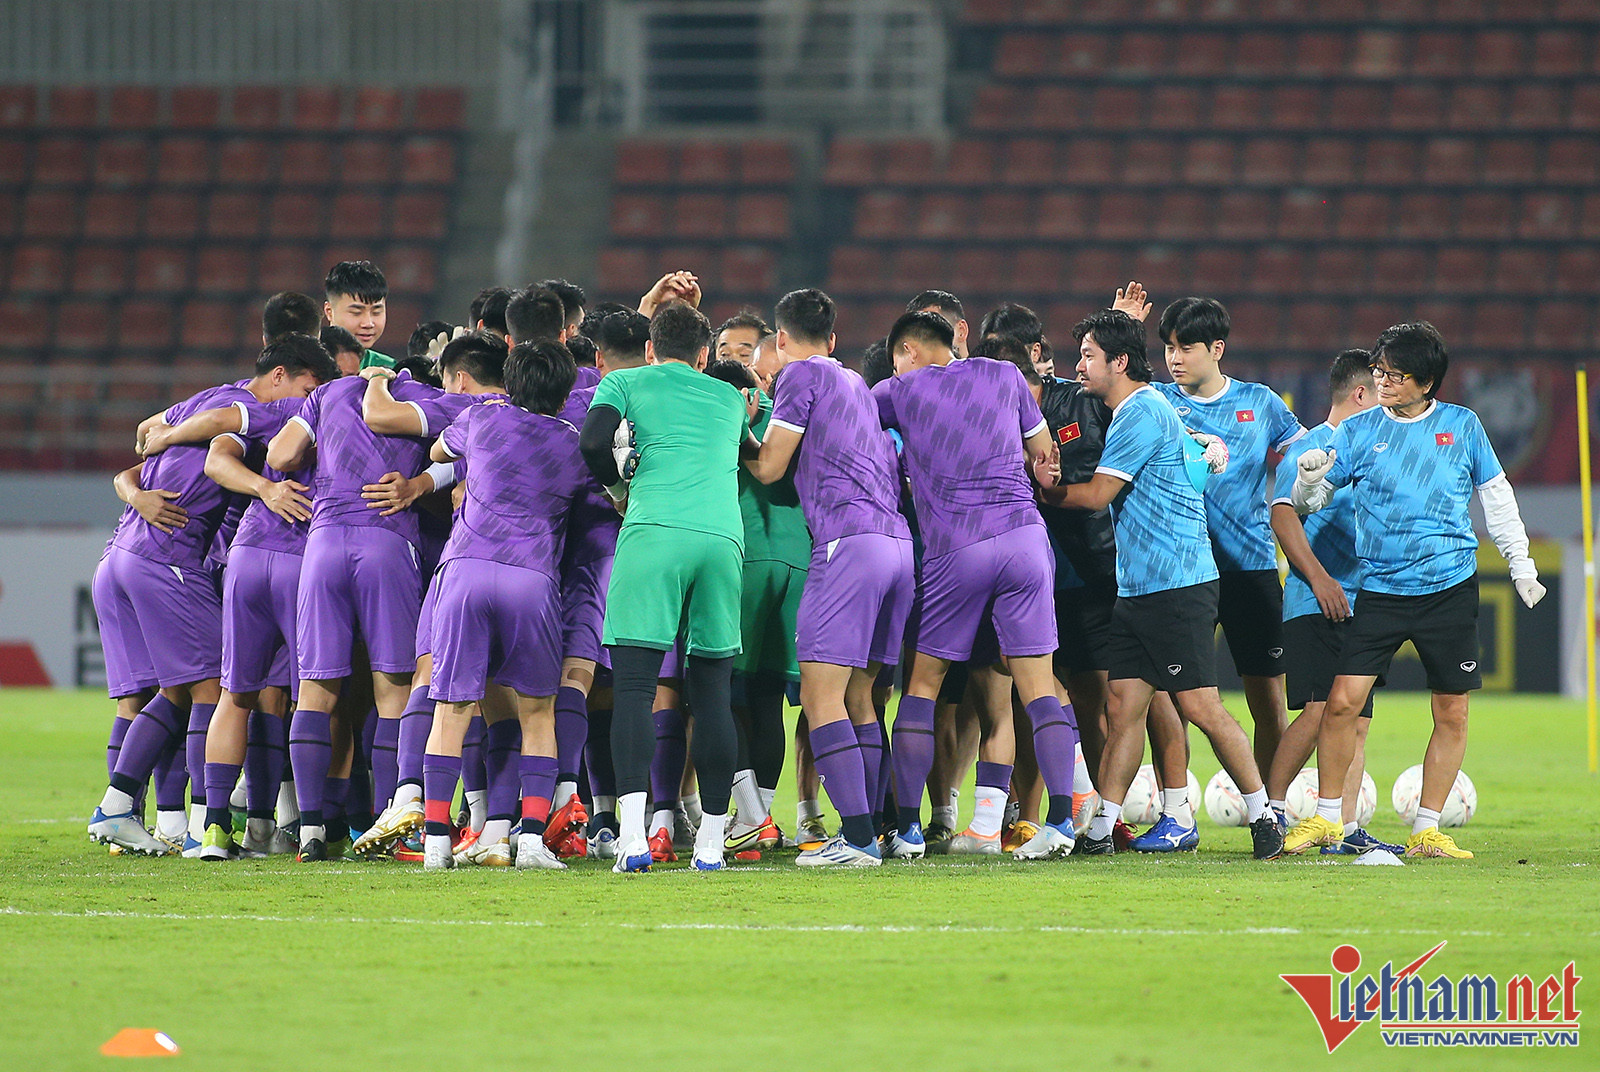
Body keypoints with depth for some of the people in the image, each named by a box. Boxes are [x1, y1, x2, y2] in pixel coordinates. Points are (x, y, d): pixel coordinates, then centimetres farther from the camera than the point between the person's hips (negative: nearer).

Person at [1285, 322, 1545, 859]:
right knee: (1342, 701, -9)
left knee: (1452, 714, 1)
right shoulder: (1358, 431, 3)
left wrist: (1521, 565, 12)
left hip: (1451, 589, 0)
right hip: (1380, 589, 0)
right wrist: (1309, 477, -16)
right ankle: (1326, 818, 6)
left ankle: (1427, 831, 11)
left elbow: (1496, 498, 13)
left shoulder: (1463, 426, 3)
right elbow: (1308, 504, 6)